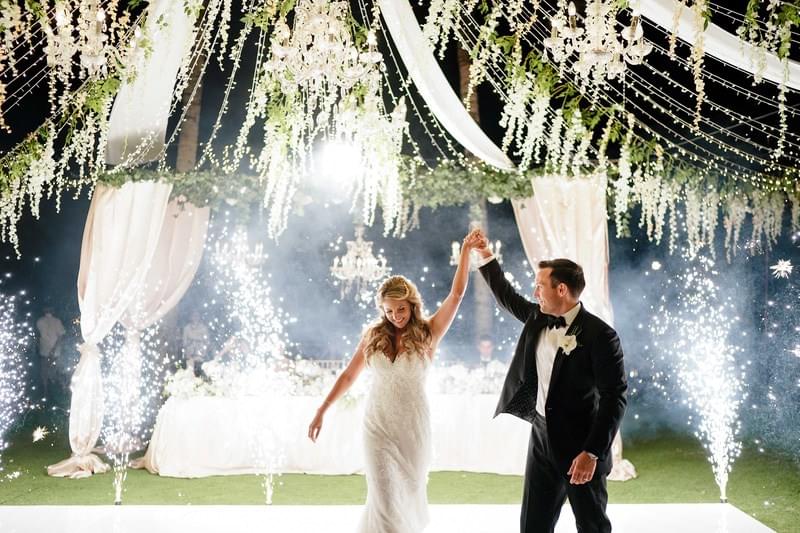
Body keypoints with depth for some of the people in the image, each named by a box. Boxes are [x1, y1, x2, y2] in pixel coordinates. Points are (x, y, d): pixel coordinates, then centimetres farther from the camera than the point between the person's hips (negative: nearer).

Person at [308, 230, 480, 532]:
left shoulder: (427, 334, -6)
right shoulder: (373, 336, 0)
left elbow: (456, 294, -14)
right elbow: (348, 376, 7)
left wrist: (465, 251, -21)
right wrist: (322, 410, 4)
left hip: (413, 425, 0)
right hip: (378, 424, 1)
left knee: (409, 491, 14)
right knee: (384, 498, -4)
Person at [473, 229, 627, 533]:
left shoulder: (600, 334, -19)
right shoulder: (538, 319, 3)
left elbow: (615, 397, -19)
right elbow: (507, 298, 22)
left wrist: (592, 453, -23)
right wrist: (485, 256, 18)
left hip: (581, 444, -6)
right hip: (542, 437, 7)